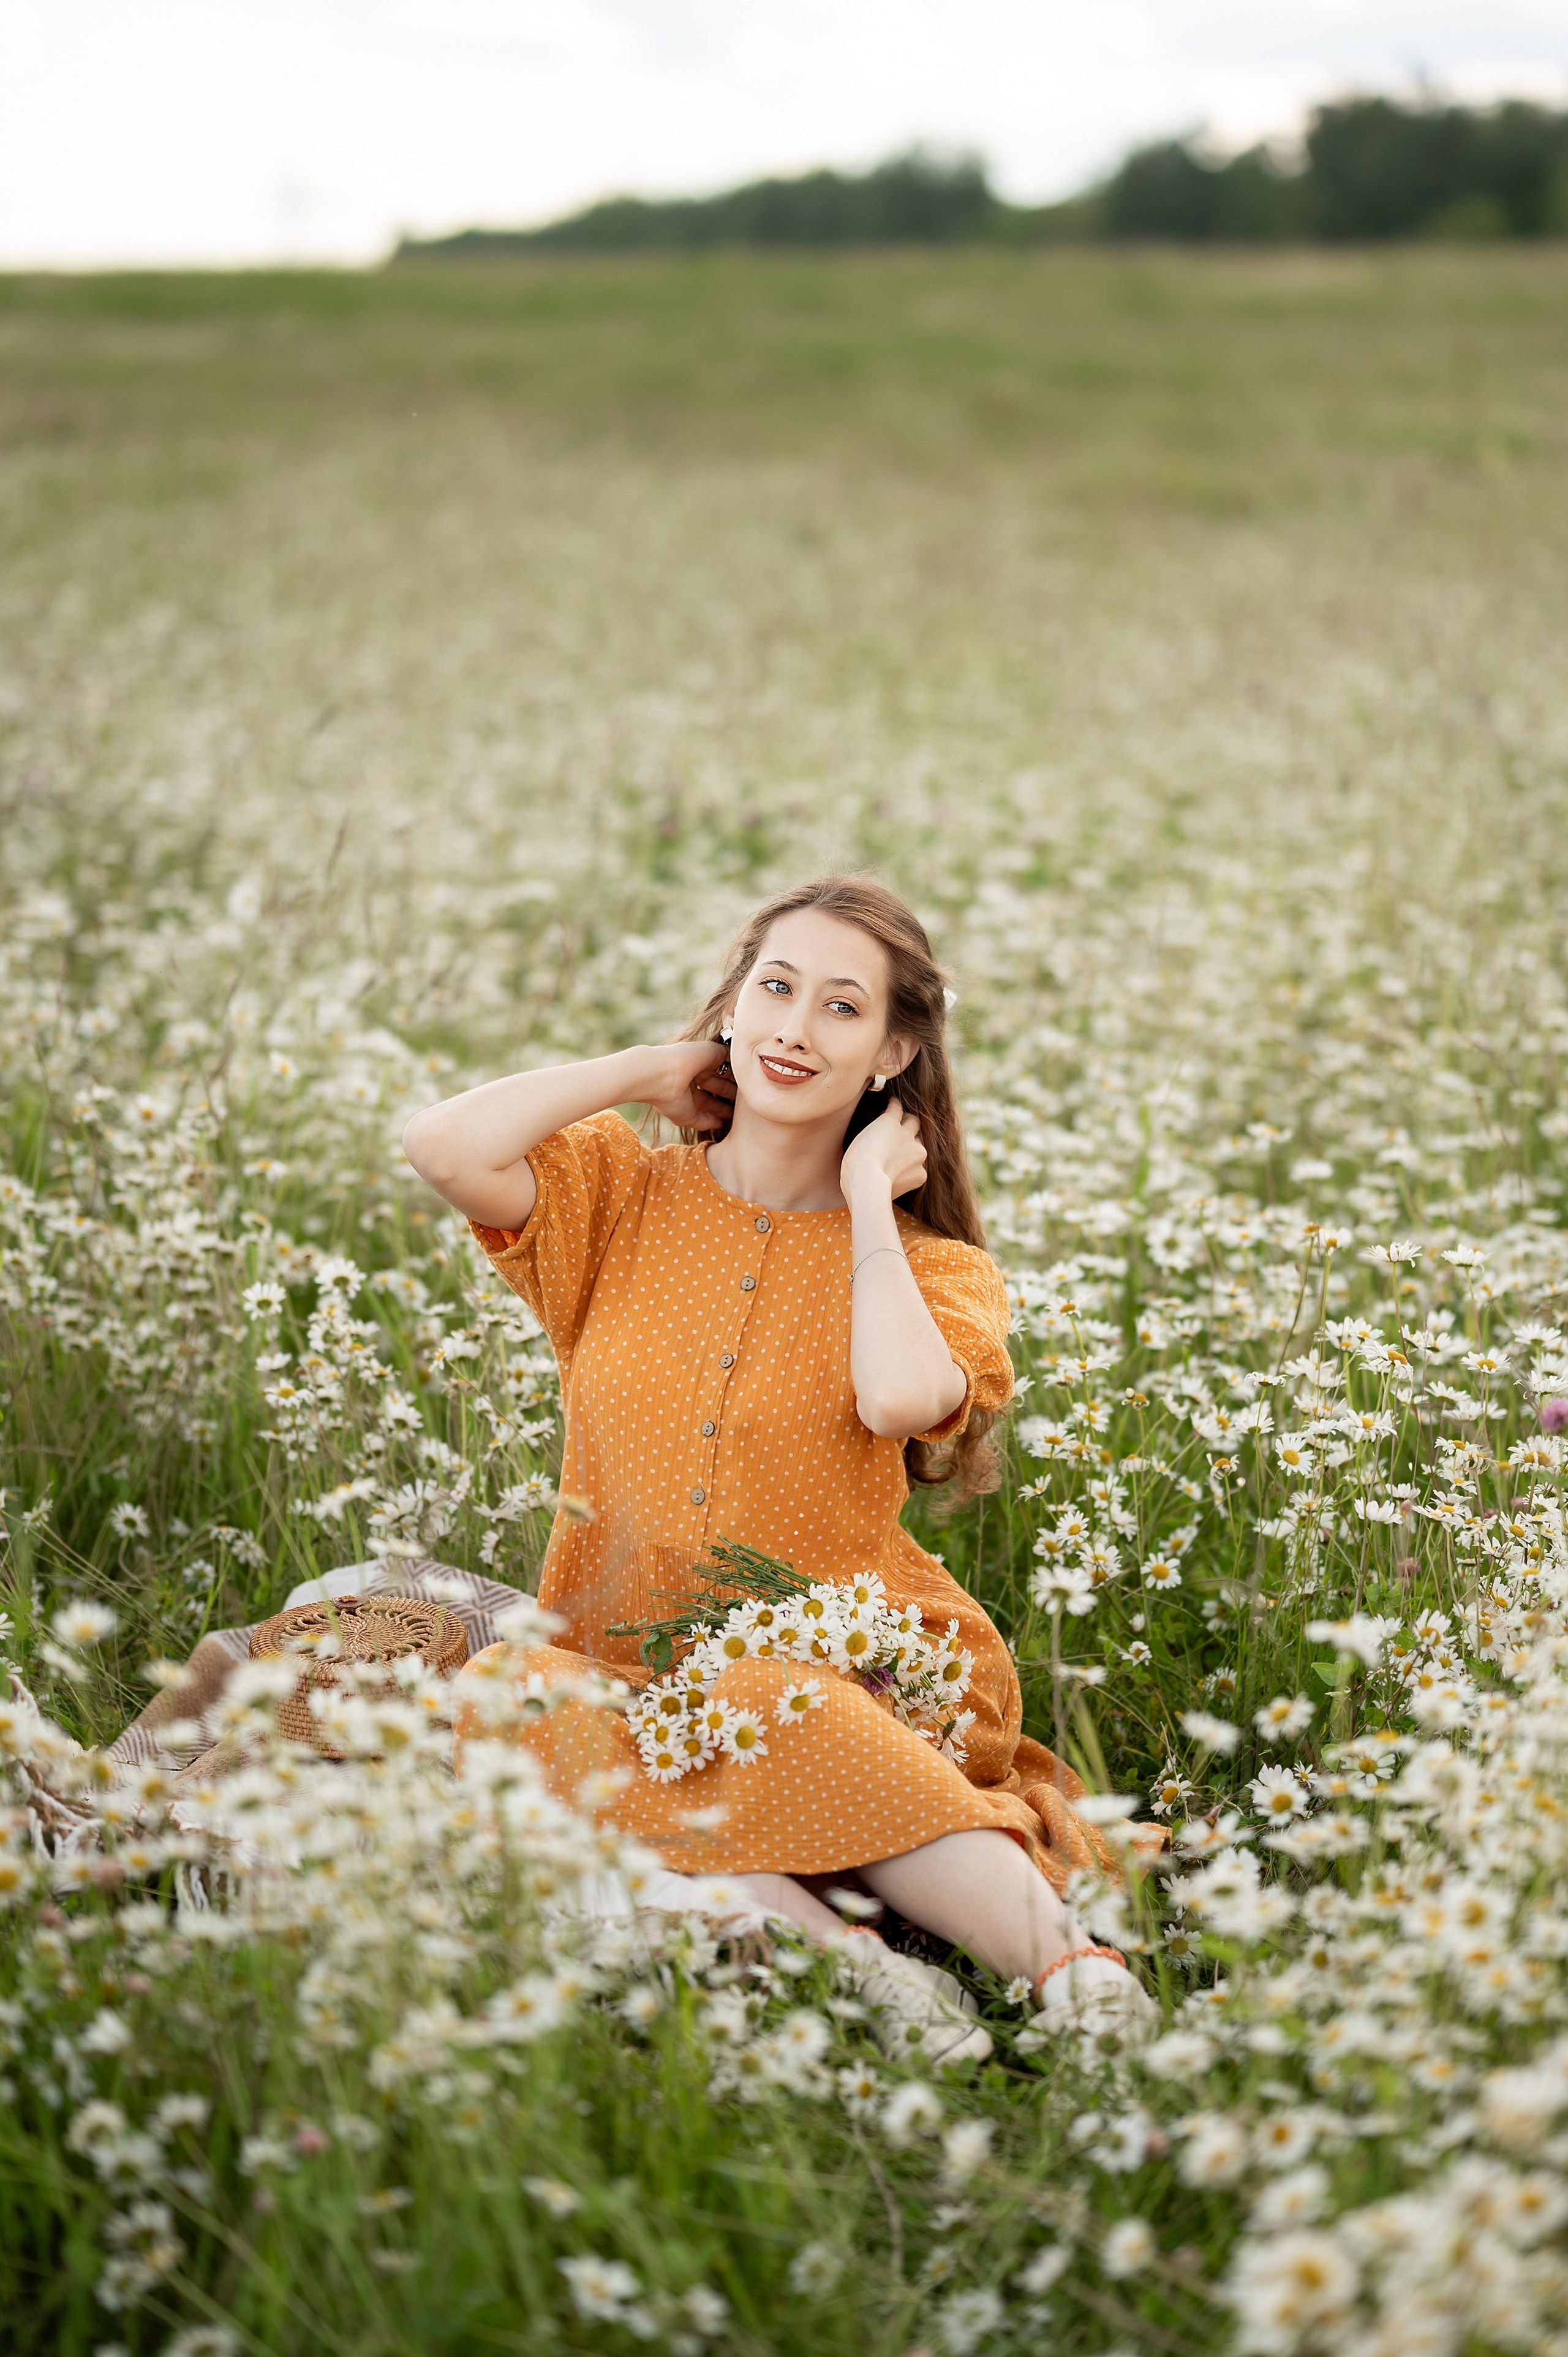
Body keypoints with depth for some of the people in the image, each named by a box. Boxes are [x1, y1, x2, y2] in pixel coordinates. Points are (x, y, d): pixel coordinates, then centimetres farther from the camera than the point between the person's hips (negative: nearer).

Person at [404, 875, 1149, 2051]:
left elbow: (902, 1398, -18)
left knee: (747, 1719, -36)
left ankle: (1072, 1965, -37)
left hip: (844, 1687, -1)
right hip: (620, 1675, 2)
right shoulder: (622, 1192, 10)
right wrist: (651, 1068, 4)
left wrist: (868, 1198, -1)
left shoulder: (934, 1267, 7)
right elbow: (444, 1148, -11)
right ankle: (862, 1965, -41)